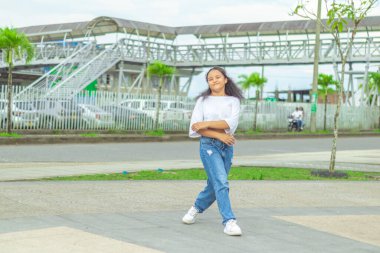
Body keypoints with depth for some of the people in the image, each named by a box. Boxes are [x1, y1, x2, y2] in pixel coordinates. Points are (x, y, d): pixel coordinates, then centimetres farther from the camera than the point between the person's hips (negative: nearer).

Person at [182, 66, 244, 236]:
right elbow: (195, 128, -5)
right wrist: (219, 135, -13)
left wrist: (206, 123, -17)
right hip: (208, 145, -3)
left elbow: (231, 123, -11)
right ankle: (229, 222, -19)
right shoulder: (203, 100, 5)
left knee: (214, 186, 12)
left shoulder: (233, 101, 8)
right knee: (221, 182, -18)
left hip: (227, 147, 3)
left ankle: (196, 208, 38)